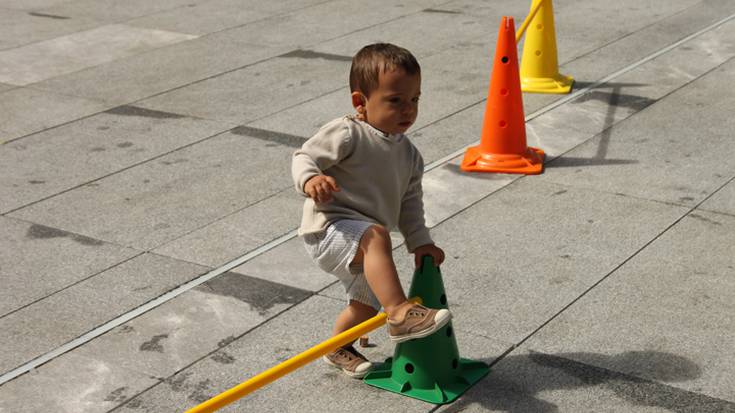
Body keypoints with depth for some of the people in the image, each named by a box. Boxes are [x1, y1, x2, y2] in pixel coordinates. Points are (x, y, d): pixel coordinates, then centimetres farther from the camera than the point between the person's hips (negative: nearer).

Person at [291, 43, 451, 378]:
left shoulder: (409, 154, 11)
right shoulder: (346, 133, -13)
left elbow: (410, 202, 16)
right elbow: (303, 157, -14)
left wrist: (420, 242, 7)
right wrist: (310, 179, -36)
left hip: (360, 244, 9)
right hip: (330, 228, -9)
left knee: (368, 303, 20)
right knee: (375, 236, -38)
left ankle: (338, 347, 47)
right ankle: (399, 313, -43)